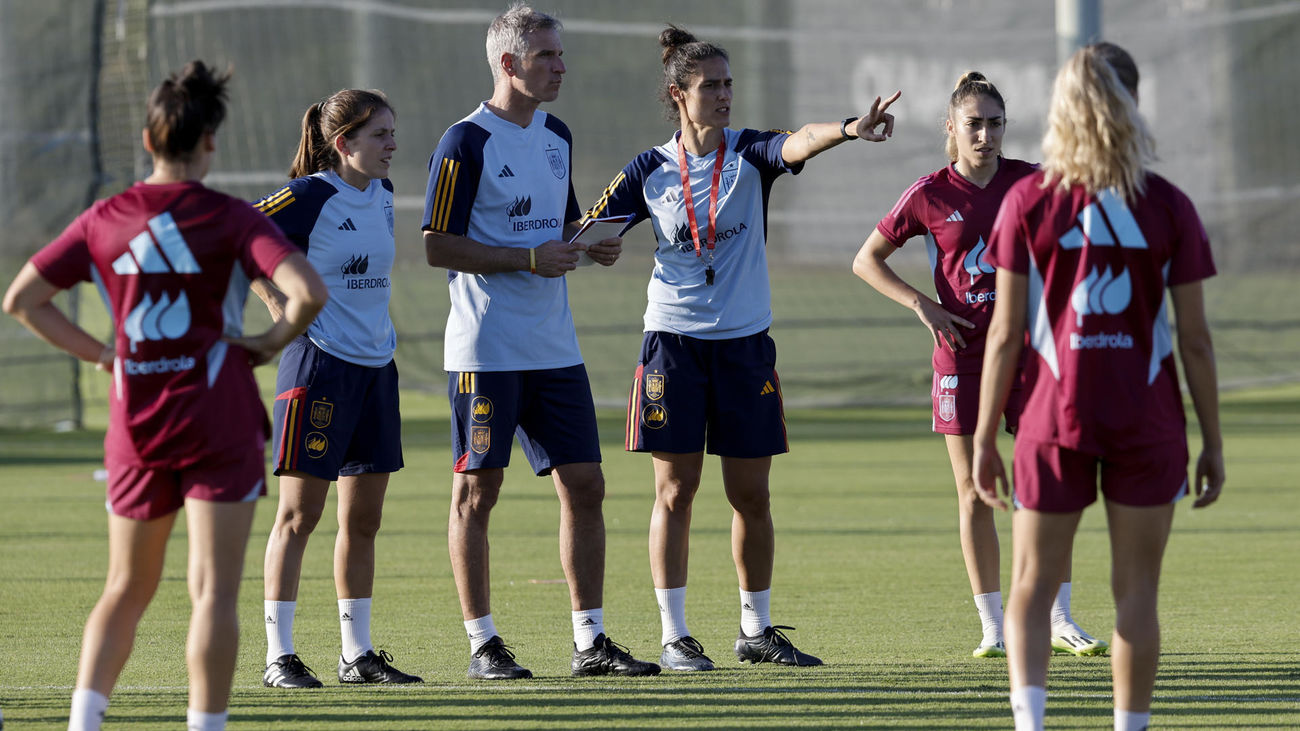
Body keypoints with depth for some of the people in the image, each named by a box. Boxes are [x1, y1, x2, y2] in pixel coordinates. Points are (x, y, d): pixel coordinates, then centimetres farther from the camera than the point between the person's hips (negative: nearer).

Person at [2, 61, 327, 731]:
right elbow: (308, 291, -21)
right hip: (220, 425, -4)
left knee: (125, 592, 15)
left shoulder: (104, 220, 4)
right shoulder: (230, 220, -8)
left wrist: (98, 351, 9)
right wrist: (270, 342, -4)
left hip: (136, 427, 4)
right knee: (214, 592, -3)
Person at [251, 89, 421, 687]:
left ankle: (357, 654, 15)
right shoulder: (311, 196, -12)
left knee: (363, 517, 9)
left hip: (376, 365, 7)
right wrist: (283, 310, -13)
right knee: (300, 513, -4)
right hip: (320, 363, -7)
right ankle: (279, 655, 1)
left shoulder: (381, 195, 10)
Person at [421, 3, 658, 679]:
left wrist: (592, 244, 3)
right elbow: (439, 246, -13)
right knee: (477, 491, -1)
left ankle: (590, 642, 9)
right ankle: (482, 644, 5)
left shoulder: (556, 136, 13)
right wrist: (529, 258, -18)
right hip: (485, 350, -7)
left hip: (554, 346, 7)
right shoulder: (466, 143, -10)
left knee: (583, 484, 4)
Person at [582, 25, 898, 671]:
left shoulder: (747, 154, 0)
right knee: (675, 493, -2)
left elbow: (796, 144, -22)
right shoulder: (651, 171, 1)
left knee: (751, 496, 5)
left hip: (744, 342, 1)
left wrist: (848, 130, -41)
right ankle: (674, 636, 4)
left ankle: (757, 629, 18)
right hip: (674, 342, -1)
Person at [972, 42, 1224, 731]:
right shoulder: (1169, 208, -3)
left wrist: (985, 439, 3)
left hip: (1056, 417, 0)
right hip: (1148, 421, 0)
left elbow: (1006, 333, -4)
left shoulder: (1027, 202, -5)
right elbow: (1194, 339, -2)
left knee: (1031, 589, 7)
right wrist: (1212, 442, 7)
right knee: (1135, 591, 10)